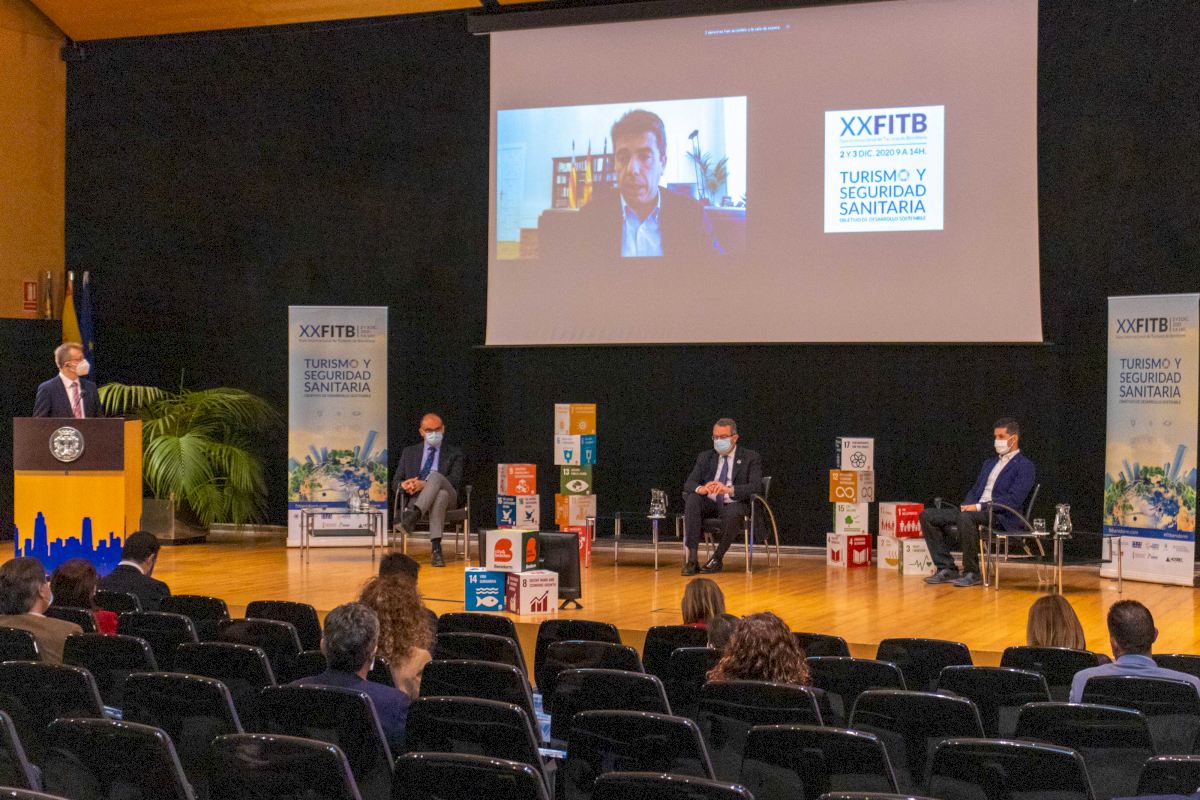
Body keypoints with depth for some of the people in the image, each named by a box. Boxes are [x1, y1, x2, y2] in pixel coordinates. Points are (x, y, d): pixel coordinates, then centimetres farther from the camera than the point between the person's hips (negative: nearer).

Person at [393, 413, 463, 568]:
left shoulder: (454, 454, 17)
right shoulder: (409, 452, 22)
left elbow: (455, 480, -2)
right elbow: (396, 482, 16)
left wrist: (425, 484, -18)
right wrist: (403, 485, -13)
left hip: (448, 496, 0)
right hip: (418, 498, 0)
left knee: (435, 476, -37)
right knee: (440, 495, -39)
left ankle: (413, 515, -59)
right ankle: (436, 548, -54)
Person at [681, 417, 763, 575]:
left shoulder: (750, 458, 4)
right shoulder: (705, 457, 15)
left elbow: (756, 487, -11)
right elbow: (689, 483, 4)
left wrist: (729, 490, -29)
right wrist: (700, 489, -23)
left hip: (734, 505, -3)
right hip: (709, 504, 3)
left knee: (733, 512, -38)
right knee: (692, 500, -29)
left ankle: (717, 559, -18)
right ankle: (692, 558, -33)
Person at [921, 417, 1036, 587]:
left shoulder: (1024, 466, -2)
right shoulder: (990, 463, 25)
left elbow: (1013, 500, -14)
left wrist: (979, 507, -20)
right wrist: (967, 506, -2)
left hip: (1002, 516, -8)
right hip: (975, 511, 8)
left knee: (966, 518, -40)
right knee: (928, 515, -6)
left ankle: (972, 573, -25)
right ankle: (946, 569, -5)